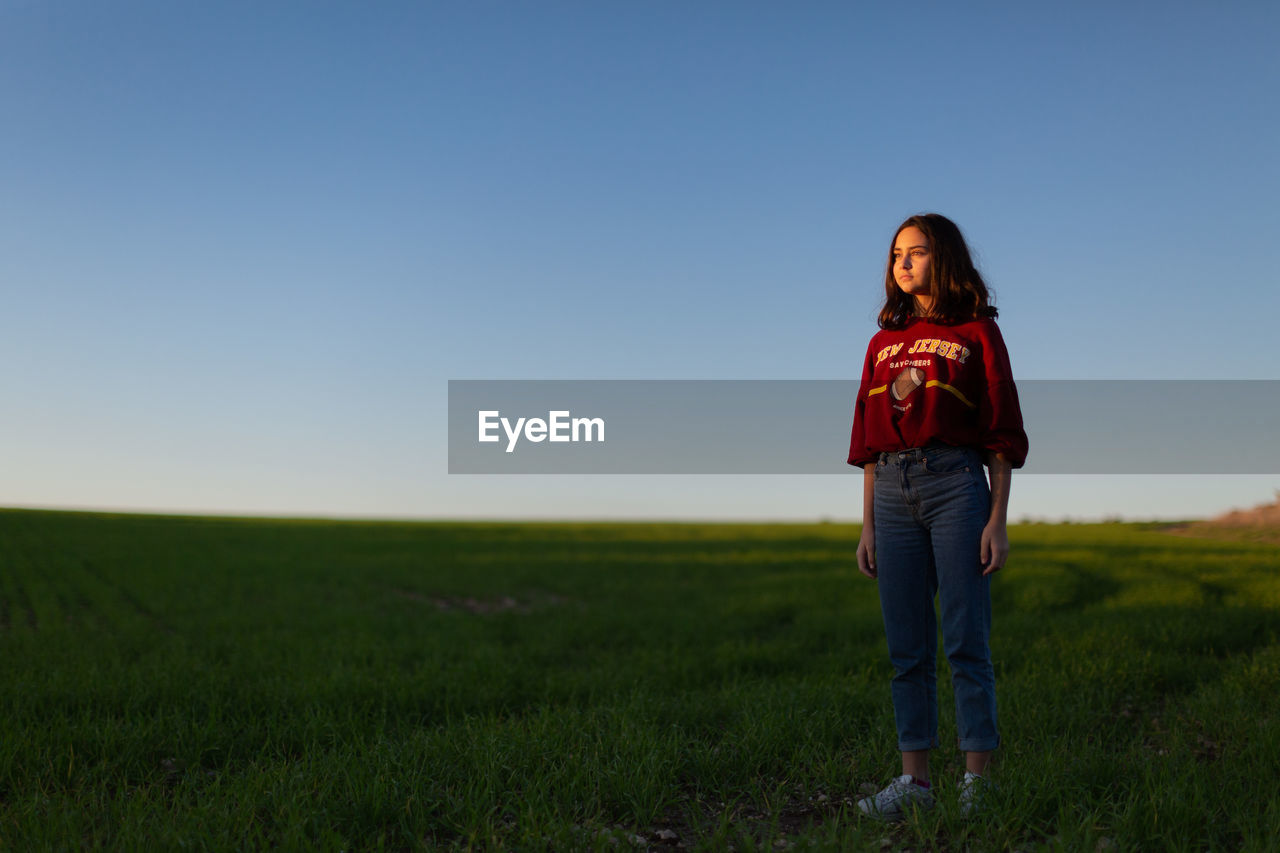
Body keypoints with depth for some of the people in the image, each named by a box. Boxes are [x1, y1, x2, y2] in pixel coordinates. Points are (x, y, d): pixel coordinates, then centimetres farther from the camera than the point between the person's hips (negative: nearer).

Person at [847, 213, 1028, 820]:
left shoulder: (976, 332, 4)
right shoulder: (884, 341, 16)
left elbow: (1001, 433, 1)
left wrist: (998, 520, -7)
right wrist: (868, 526, 11)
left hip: (956, 483, -4)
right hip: (892, 491, 5)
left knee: (965, 641, -4)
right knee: (906, 648, 6)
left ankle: (977, 782, 3)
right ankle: (915, 780, 12)